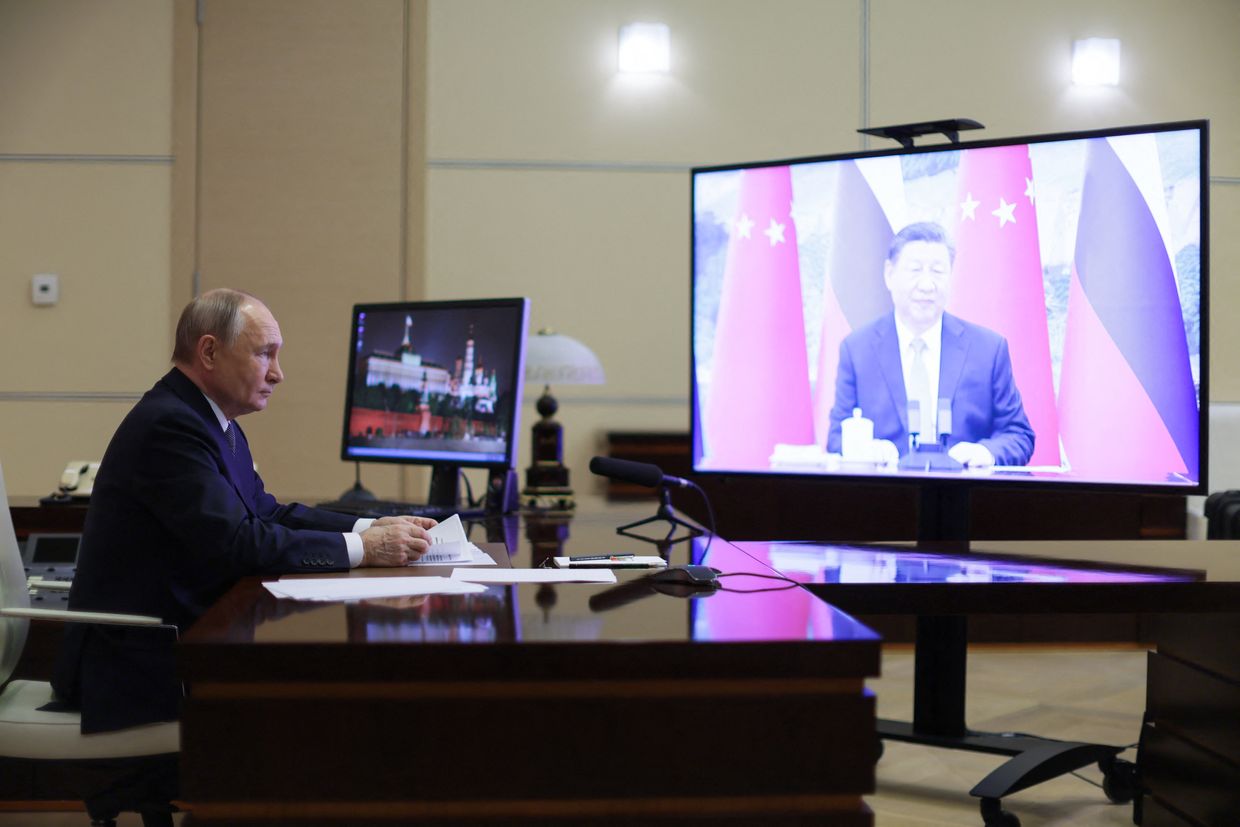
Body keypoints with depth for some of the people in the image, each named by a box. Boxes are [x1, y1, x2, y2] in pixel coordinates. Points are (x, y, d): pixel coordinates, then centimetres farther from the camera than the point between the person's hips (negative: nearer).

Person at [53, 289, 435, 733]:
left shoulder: (214, 423, 12)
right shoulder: (169, 425, -19)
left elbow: (266, 512, 14)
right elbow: (235, 543, -25)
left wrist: (372, 528, 0)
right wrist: (361, 548, -21)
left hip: (181, 637, 9)